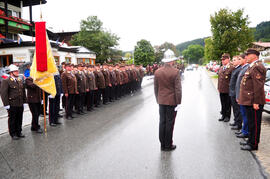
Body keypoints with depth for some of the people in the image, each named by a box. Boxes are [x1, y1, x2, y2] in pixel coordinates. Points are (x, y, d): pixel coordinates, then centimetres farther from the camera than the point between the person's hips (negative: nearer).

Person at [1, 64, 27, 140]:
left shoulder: (20, 81, 13)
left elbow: (23, 92, 17)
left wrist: (24, 102, 13)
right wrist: (6, 104, -14)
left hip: (20, 104, 6)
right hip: (12, 105, -6)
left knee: (19, 119, 13)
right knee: (12, 120, 5)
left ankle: (19, 132, 26)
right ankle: (13, 134, 17)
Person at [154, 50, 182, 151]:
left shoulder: (157, 72, 1)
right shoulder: (175, 72, -12)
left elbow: (156, 88, 7)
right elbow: (178, 89, -12)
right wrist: (178, 102, -5)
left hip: (161, 101, 4)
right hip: (172, 101, -4)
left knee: (162, 122, 11)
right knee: (169, 123, 4)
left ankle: (162, 145, 20)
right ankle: (168, 145, 14)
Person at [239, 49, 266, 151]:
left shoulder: (257, 67, -16)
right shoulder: (252, 66, 17)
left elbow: (258, 86, -22)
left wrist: (256, 102, -23)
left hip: (253, 102, -10)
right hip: (249, 101, 10)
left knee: (254, 123, -1)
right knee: (251, 122, 18)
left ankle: (253, 144, 8)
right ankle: (251, 141, 29)